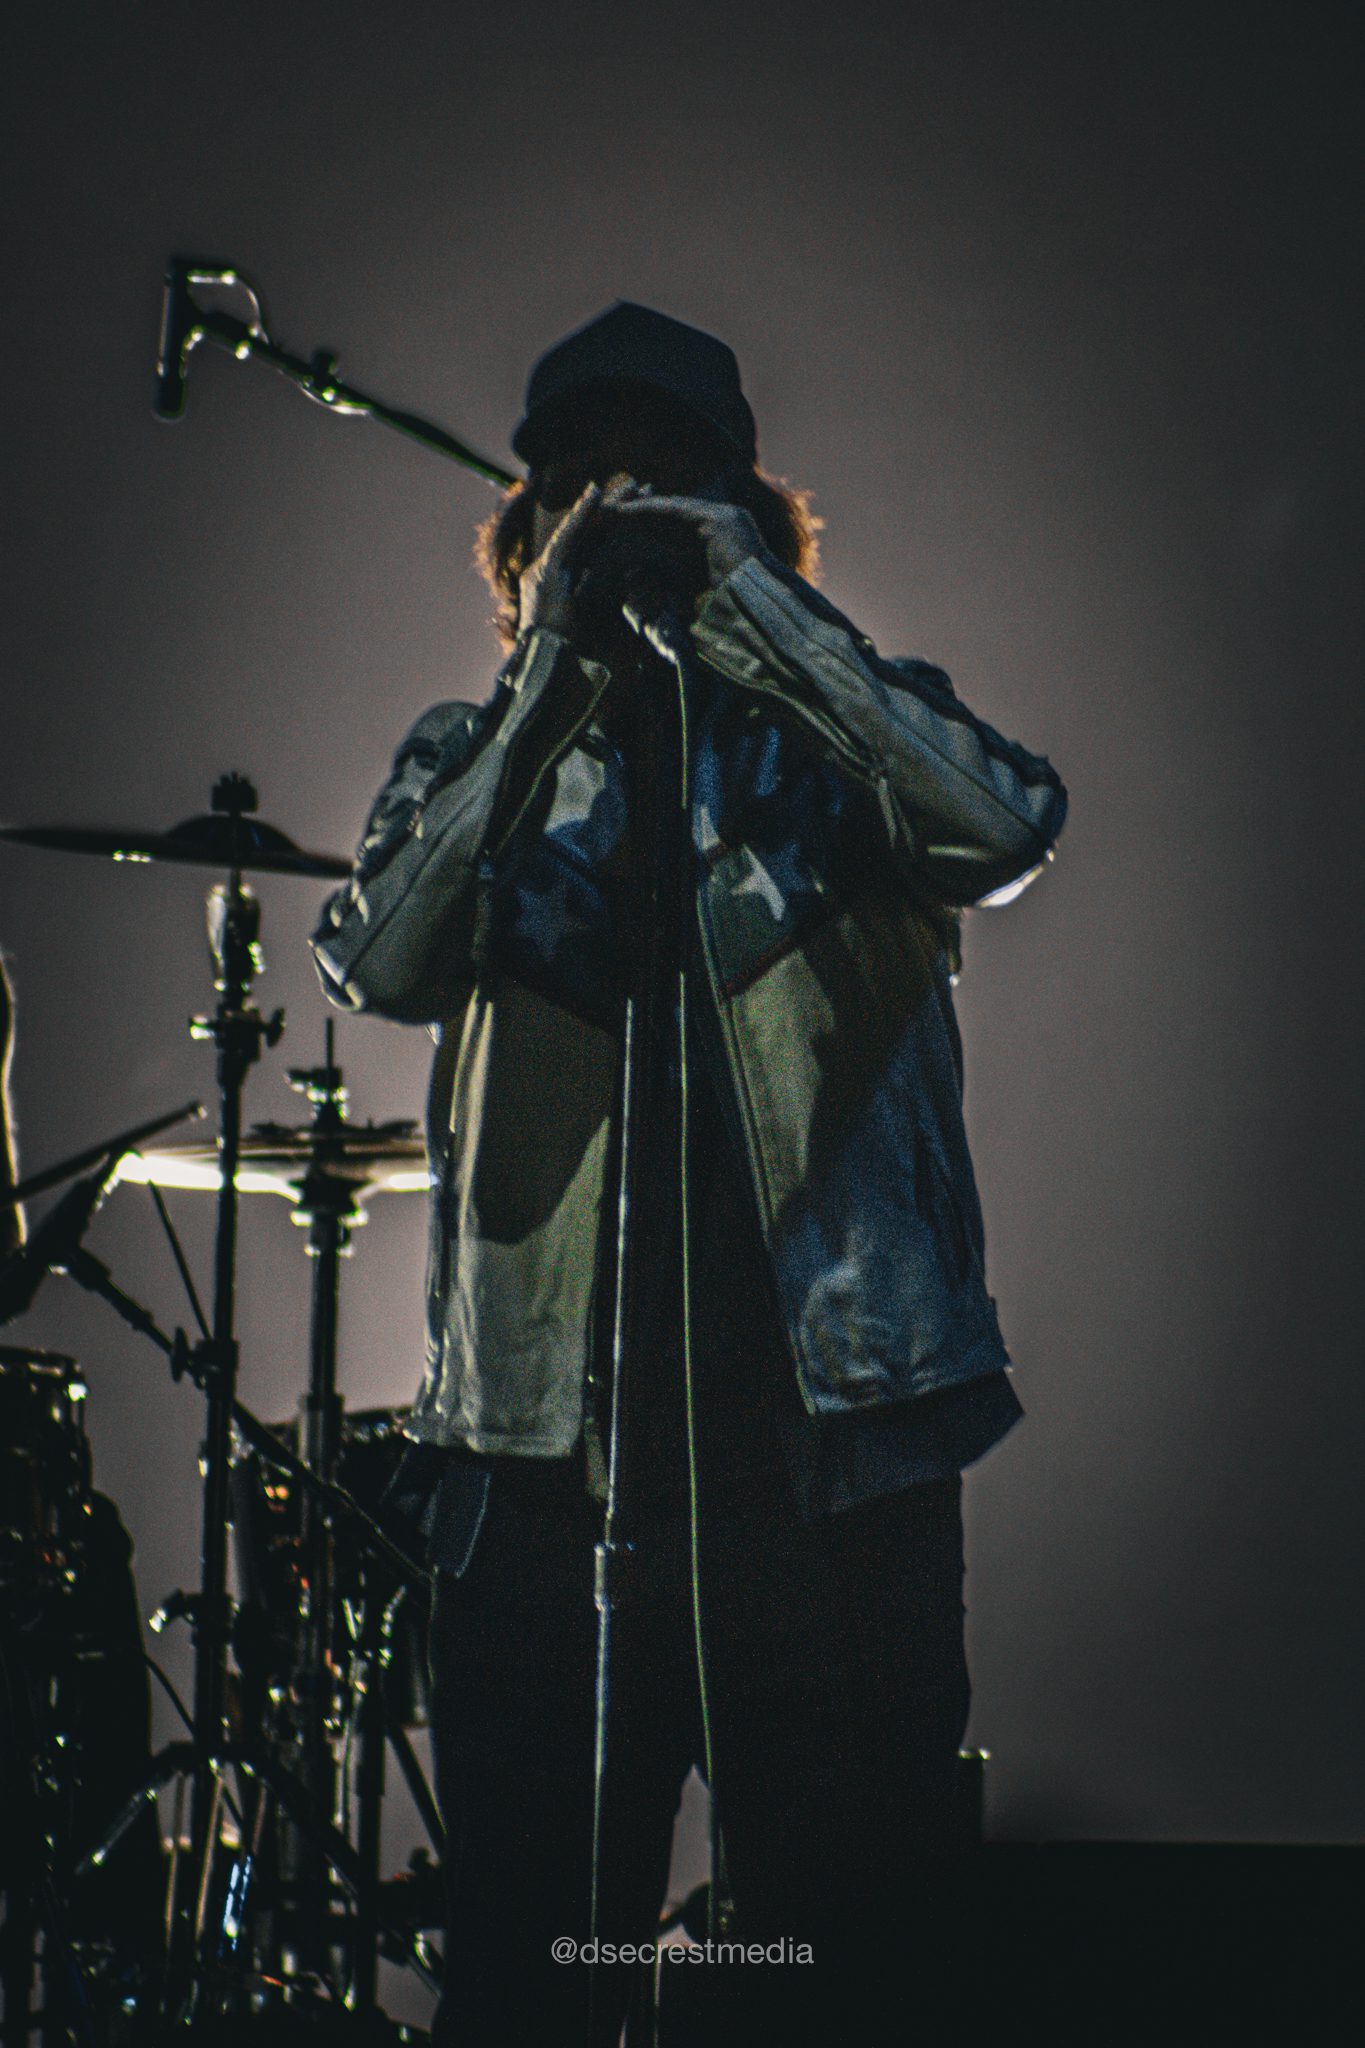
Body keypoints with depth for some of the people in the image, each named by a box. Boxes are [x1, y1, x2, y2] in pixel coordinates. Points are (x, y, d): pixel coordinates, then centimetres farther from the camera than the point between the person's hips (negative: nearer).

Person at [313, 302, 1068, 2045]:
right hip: (545, 1445, 1)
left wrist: (737, 596, -17)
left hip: (834, 1441, -1)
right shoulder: (470, 765, 12)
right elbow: (378, 966, -7)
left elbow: (1011, 823, -14)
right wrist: (555, 673, -15)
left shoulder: (841, 742, 8)